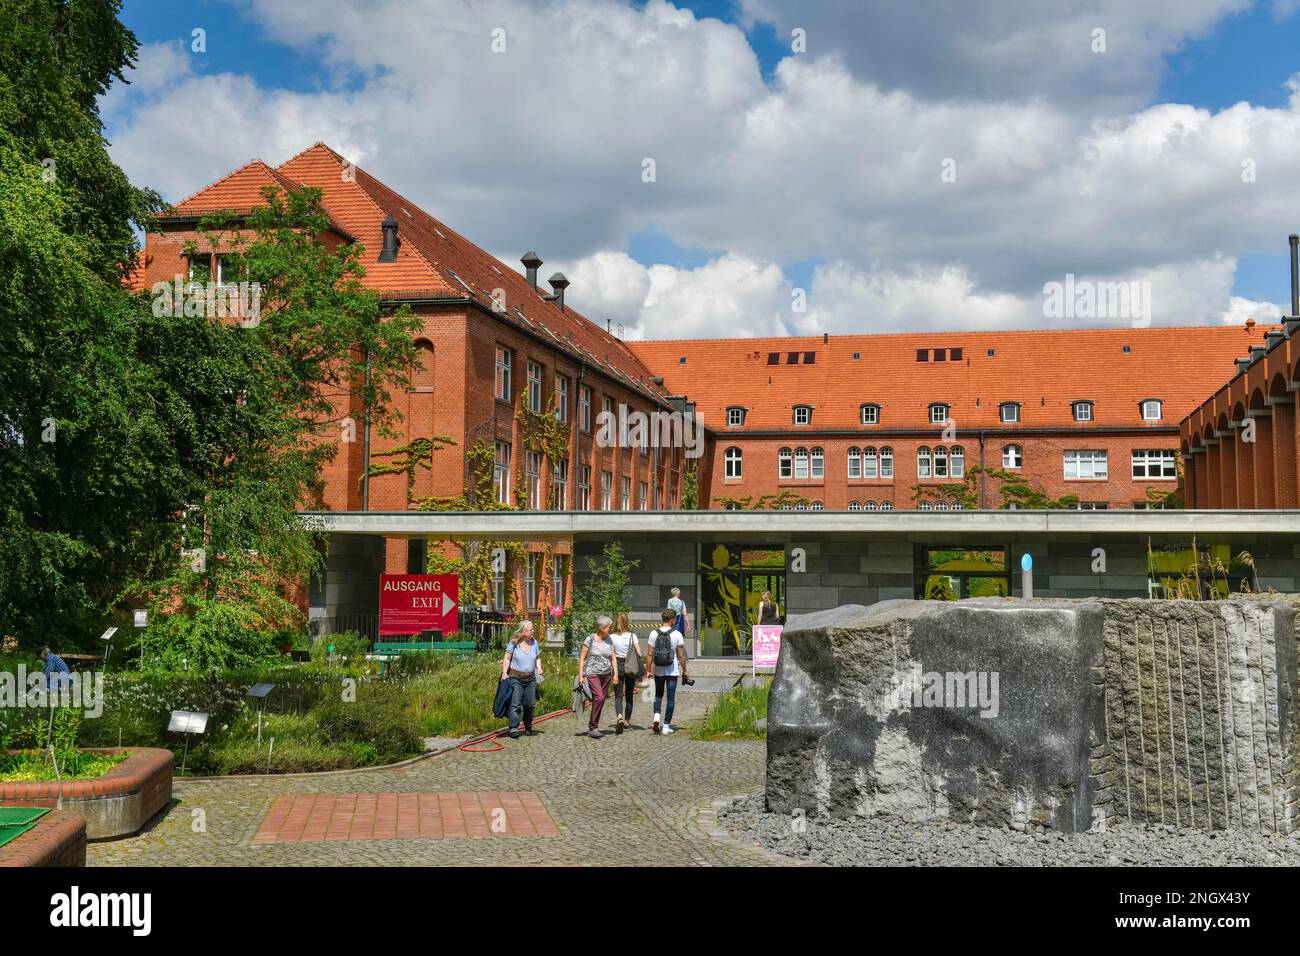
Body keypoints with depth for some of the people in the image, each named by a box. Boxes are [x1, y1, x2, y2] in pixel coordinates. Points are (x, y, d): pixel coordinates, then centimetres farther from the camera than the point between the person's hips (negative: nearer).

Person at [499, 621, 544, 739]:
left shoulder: (534, 642, 8)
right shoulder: (514, 643, -5)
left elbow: (538, 657, 19)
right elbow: (507, 658, -4)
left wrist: (539, 667, 2)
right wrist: (504, 673, -13)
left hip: (530, 679, 4)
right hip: (515, 678, -4)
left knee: (530, 704, 5)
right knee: (516, 704, -10)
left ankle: (528, 726, 26)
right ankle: (513, 729, -11)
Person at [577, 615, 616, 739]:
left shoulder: (609, 640, 10)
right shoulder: (590, 639, -4)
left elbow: (613, 658, 12)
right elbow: (582, 658, -2)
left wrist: (615, 674, 2)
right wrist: (580, 675, -7)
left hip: (606, 674, 5)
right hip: (592, 673, -5)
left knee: (601, 701, 4)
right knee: (599, 697, -21)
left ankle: (591, 727, 15)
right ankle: (593, 727, -13)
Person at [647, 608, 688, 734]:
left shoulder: (654, 634, -2)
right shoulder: (677, 634, -8)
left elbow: (649, 654, -2)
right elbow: (681, 656, -7)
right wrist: (684, 670, 5)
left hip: (658, 671, 2)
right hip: (672, 671, -2)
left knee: (658, 695, 19)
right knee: (671, 698, 6)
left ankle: (657, 716, -3)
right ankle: (666, 725, 7)